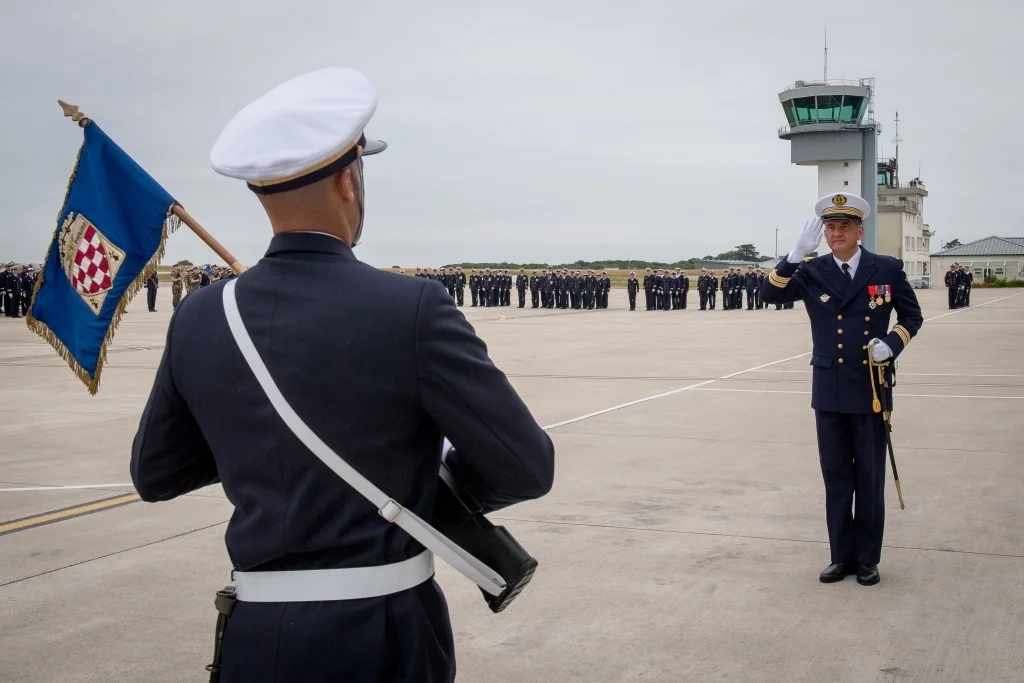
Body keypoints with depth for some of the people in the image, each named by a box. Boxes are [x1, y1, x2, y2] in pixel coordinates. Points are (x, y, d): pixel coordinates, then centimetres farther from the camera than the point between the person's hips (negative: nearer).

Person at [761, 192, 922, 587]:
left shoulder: (887, 270, -1)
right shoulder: (812, 272, 1)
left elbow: (912, 315, 9)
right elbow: (770, 295, -13)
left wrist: (892, 344, -11)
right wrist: (797, 254, -25)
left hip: (871, 388, -1)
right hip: (829, 391, 1)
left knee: (869, 477, 7)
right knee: (836, 477, 9)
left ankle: (867, 558, 18)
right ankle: (842, 555, 20)